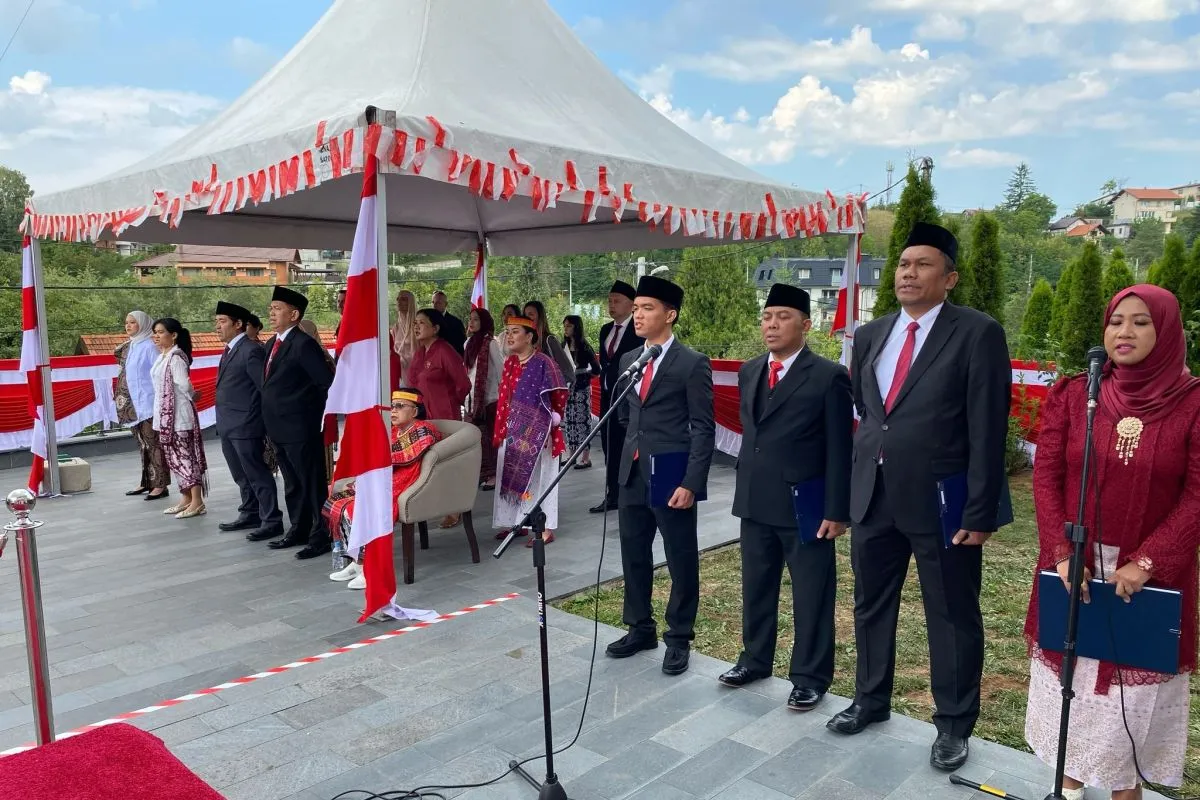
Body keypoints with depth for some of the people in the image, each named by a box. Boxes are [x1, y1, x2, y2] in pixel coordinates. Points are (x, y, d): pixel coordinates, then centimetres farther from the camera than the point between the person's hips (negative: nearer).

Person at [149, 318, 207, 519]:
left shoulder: (176, 357, -16)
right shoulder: (163, 356, 13)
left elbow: (184, 385, -21)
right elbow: (161, 385, 14)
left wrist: (192, 397, -2)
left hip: (178, 415, -9)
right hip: (166, 414, 9)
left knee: (184, 456, -6)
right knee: (175, 457, 13)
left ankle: (197, 502, -3)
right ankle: (186, 498, 20)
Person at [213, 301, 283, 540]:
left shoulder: (251, 350, -14)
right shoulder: (229, 351, 15)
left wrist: (264, 422, -12)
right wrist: (222, 422, 13)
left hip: (245, 426, -9)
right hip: (228, 428, 9)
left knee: (258, 475, -2)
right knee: (242, 476, 18)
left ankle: (271, 522, 5)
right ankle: (250, 515, 29)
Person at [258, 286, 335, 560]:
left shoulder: (303, 344, -15)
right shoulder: (272, 344, 13)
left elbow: (328, 382, -19)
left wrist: (314, 410, -8)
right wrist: (270, 423, 13)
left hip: (300, 429, -9)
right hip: (279, 429, 9)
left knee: (312, 484, -1)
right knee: (292, 484, 18)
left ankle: (321, 536, 8)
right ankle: (298, 530, 30)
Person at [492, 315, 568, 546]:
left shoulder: (543, 363, -13)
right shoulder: (509, 363, 9)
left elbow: (559, 394, -8)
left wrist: (552, 418, 2)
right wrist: (502, 427, 14)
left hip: (536, 429, -7)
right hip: (512, 429, 7)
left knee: (537, 476, -2)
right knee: (512, 475, 11)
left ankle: (545, 528, 6)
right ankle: (518, 522, 24)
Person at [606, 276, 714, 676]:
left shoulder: (693, 364, -9)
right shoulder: (627, 360, 10)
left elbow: (703, 429, -12)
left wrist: (691, 483, -17)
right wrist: (626, 463, 12)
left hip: (672, 479, -6)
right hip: (632, 477, 6)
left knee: (681, 562, 7)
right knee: (634, 557, 16)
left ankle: (678, 639, 23)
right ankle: (640, 629, 33)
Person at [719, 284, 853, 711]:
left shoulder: (829, 376, -9)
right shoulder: (749, 372, 10)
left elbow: (840, 451, -9)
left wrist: (836, 510, -12)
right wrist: (744, 489, 13)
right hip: (755, 503, 6)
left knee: (811, 596, 7)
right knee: (756, 588, 17)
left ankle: (810, 677, 21)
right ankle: (755, 659, 35)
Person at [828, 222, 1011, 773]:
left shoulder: (978, 334, -9)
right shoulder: (870, 335, 8)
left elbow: (988, 431, -12)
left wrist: (980, 512, -14)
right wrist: (856, 478, 12)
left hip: (940, 501, -5)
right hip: (872, 497, 6)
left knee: (952, 617, 10)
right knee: (870, 606, 18)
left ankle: (953, 724, 28)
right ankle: (871, 700, 38)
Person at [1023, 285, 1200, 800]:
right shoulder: (1071, 395, -1)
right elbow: (1046, 477, -4)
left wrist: (1146, 562, -17)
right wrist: (1063, 554, -13)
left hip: (1152, 573, -2)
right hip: (1074, 566, 2)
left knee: (1135, 677, 9)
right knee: (1072, 670, 13)